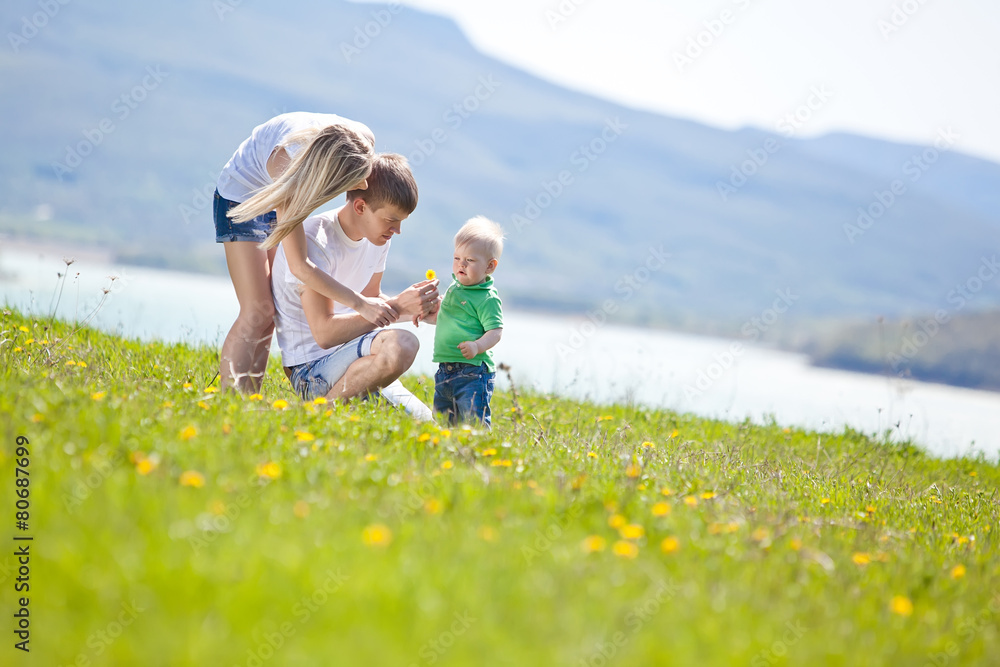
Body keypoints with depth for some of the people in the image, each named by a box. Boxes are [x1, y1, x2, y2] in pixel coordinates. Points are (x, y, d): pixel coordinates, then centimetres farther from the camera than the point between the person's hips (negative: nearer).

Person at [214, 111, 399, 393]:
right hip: (244, 194, -6)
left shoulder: (362, 141, -29)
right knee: (257, 312, -15)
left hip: (286, 199, 6)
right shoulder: (287, 162, -42)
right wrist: (360, 303, -40)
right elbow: (299, 266, -39)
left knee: (272, 315, 0)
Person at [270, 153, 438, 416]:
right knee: (401, 344, -33)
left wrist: (420, 306, -3)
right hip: (311, 369, -8)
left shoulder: (378, 236, 4)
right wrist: (397, 307, -27)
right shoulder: (313, 240, -21)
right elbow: (324, 332, -26)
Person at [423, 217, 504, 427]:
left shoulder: (488, 298, -10)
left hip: (473, 371, -8)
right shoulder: (454, 288, 15)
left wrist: (477, 346, -32)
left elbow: (495, 331, -17)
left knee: (473, 421, -14)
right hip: (445, 369, 9)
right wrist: (428, 316, 16)